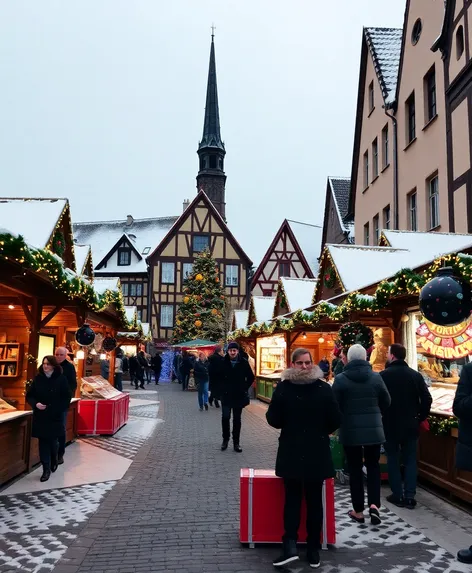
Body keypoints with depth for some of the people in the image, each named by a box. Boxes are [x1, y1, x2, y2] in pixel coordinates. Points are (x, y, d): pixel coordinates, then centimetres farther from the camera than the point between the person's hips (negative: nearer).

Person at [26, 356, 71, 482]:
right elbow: (29, 395, 5)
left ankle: (54, 461, 37)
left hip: (55, 416, -2)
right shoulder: (38, 379, 0)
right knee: (43, 442, 2)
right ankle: (46, 469, 9)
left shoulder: (61, 379, -7)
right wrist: (35, 404, -14)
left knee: (53, 441, 7)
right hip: (40, 416, 2)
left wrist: (58, 410, -13)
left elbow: (67, 397, -4)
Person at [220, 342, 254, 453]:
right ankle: (225, 439, 15)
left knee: (237, 420, 7)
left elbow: (251, 377, 6)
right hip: (226, 395, 0)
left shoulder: (243, 362, -6)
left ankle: (236, 443, 16)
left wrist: (245, 388, 1)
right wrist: (220, 387, 1)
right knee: (225, 417, -5)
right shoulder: (223, 362, -7)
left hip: (239, 395, 1)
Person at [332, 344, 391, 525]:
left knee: (355, 468, 10)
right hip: (373, 428, 1)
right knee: (373, 465, 15)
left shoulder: (340, 379, -10)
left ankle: (358, 511, 15)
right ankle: (374, 504, -1)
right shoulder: (376, 377, -4)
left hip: (350, 429, -1)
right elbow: (386, 402, 5)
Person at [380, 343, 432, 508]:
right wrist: (420, 417, 8)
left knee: (393, 459, 9)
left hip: (390, 424, -3)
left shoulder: (383, 375, -12)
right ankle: (410, 497, 8)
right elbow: (427, 399, -3)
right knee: (410, 460, 10)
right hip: (410, 424, 3)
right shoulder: (416, 375, -1)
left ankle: (398, 496, 10)